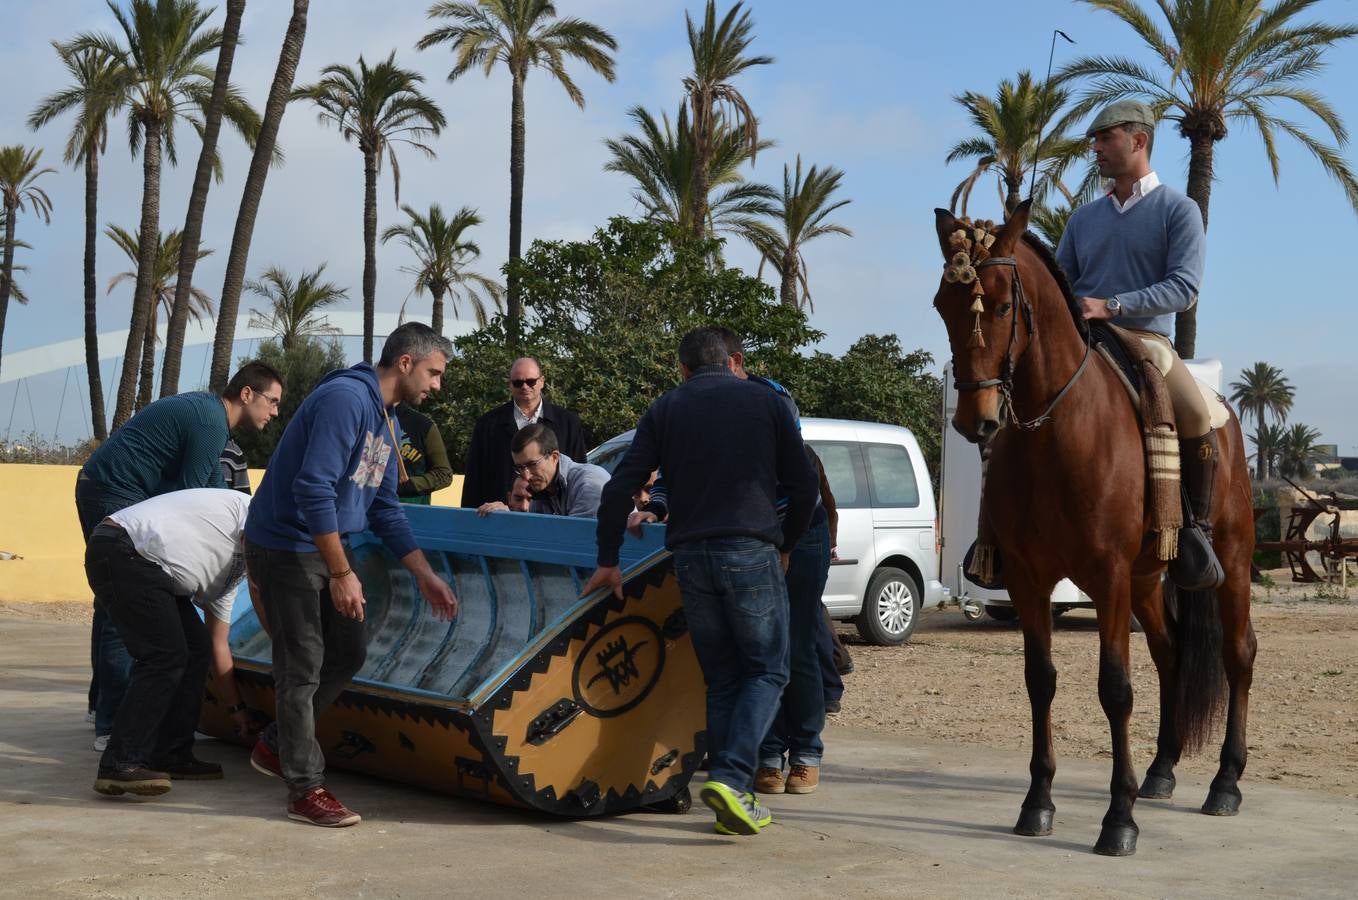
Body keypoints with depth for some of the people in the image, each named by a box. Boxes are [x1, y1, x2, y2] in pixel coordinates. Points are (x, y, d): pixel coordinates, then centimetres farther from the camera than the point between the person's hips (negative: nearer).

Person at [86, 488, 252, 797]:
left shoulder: (231, 565, 23)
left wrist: (237, 705, 27)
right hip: (121, 554, -10)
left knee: (195, 647, 8)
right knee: (165, 656, -13)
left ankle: (171, 756, 11)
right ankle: (119, 764, -14)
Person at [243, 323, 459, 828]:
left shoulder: (386, 421, 11)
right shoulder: (345, 398, -21)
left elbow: (385, 508, 16)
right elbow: (314, 489, -28)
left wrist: (425, 576, 11)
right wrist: (342, 573, -26)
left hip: (326, 548, 10)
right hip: (285, 547, -10)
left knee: (348, 653, 13)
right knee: (302, 668, -4)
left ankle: (276, 746, 28)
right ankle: (306, 790, 5)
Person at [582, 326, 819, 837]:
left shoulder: (666, 409, 13)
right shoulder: (764, 401, 9)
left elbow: (619, 488, 5)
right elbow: (804, 486, 5)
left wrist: (608, 561, 12)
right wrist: (785, 546, 19)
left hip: (690, 556, 3)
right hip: (751, 551, -3)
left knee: (721, 680, 12)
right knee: (766, 671, 6)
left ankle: (733, 802, 9)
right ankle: (730, 777, -14)